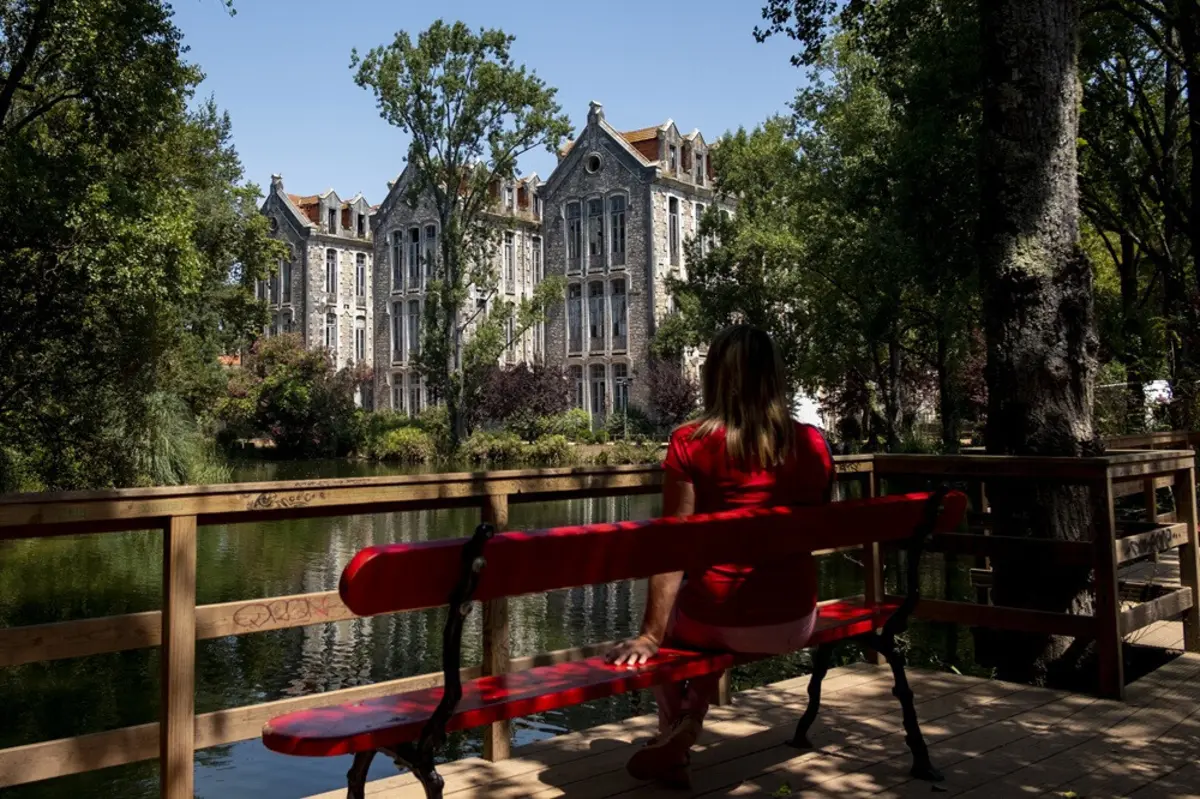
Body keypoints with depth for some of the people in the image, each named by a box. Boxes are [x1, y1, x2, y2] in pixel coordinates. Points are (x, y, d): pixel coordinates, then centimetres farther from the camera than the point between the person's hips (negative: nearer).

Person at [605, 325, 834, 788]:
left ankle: (672, 745, 32)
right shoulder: (812, 443, -1)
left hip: (719, 621, -3)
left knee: (670, 622, 32)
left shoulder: (691, 443, -11)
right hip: (796, 622, 4)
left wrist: (651, 635, -7)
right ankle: (688, 724, 25)